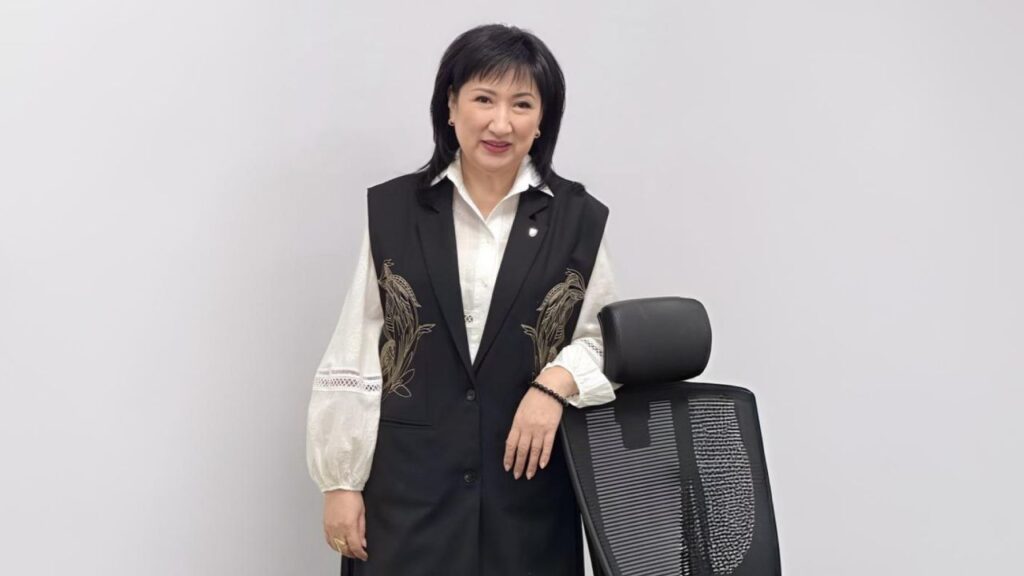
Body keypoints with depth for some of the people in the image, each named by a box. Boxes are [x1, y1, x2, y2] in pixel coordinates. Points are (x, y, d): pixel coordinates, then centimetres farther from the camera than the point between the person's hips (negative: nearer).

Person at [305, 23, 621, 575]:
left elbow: (607, 339, 4)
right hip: (409, 485, 0)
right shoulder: (390, 210, 0)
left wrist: (558, 382, -16)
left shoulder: (579, 219, 0)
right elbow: (351, 359, 1)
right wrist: (341, 481, -1)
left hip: (528, 490, 1)